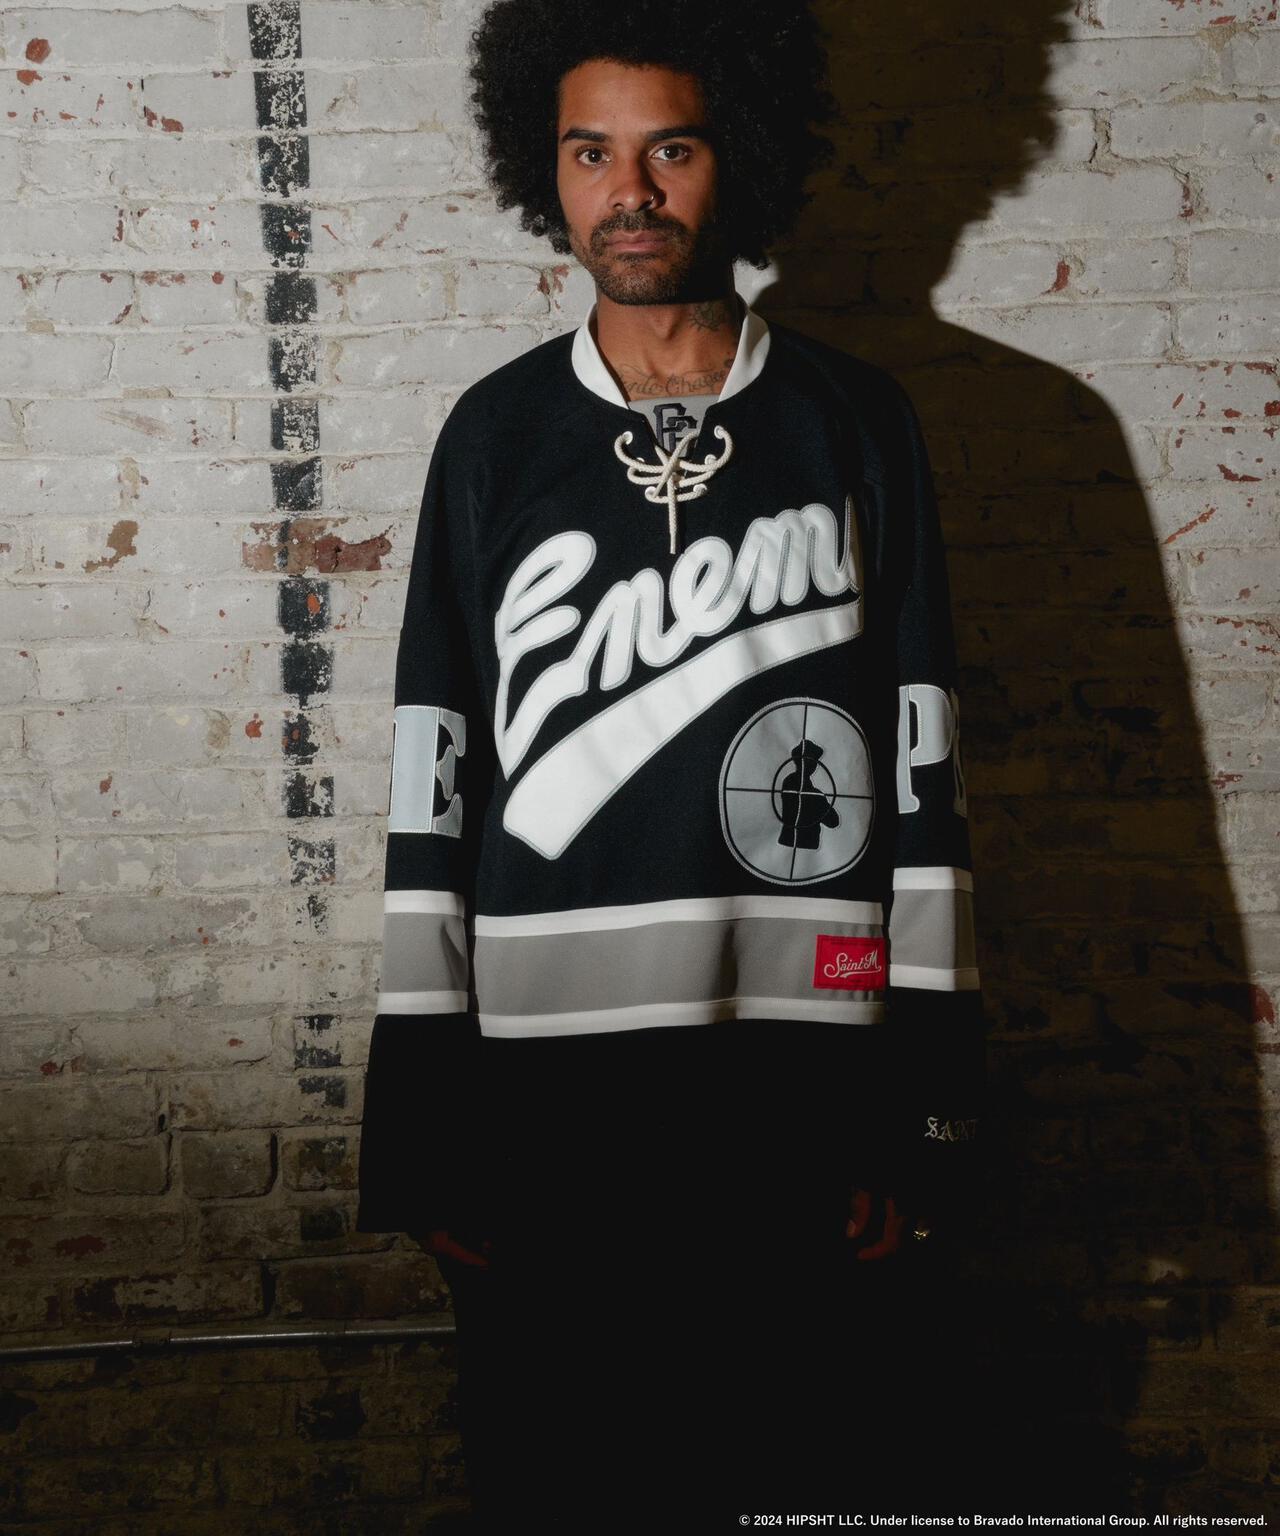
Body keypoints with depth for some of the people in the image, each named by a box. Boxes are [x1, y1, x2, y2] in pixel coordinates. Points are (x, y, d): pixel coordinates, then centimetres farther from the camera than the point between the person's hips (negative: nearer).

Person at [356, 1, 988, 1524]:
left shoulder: (855, 426, 2)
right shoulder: (495, 435, 4)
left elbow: (923, 781, 1)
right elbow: (435, 790, 3)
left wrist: (923, 1123, -3)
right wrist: (425, 1137, 0)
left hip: (805, 1103, 0)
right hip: (547, 1100, 1)